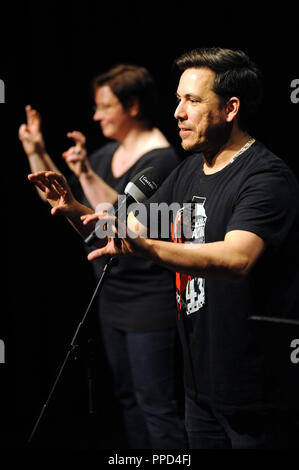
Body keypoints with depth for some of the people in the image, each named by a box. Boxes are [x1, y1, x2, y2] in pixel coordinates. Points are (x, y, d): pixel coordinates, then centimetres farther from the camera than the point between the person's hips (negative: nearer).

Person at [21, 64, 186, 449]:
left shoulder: (160, 158, -16)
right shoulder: (108, 154, 10)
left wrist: (86, 175, -33)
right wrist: (37, 154, 7)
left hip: (149, 299, -9)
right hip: (113, 298, 9)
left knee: (156, 404, -5)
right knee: (129, 398, 18)